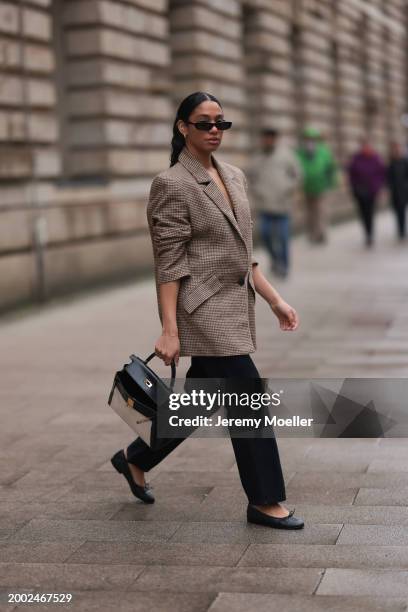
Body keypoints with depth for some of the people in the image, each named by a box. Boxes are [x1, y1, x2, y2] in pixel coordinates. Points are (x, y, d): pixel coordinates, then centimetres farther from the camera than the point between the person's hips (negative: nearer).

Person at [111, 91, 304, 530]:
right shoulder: (171, 185, -11)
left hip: (235, 306, 8)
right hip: (203, 310, -8)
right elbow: (168, 264, -14)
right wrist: (169, 330, -17)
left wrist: (274, 300, 14)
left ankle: (135, 459, 35)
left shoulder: (234, 176, 12)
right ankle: (264, 502, 7)